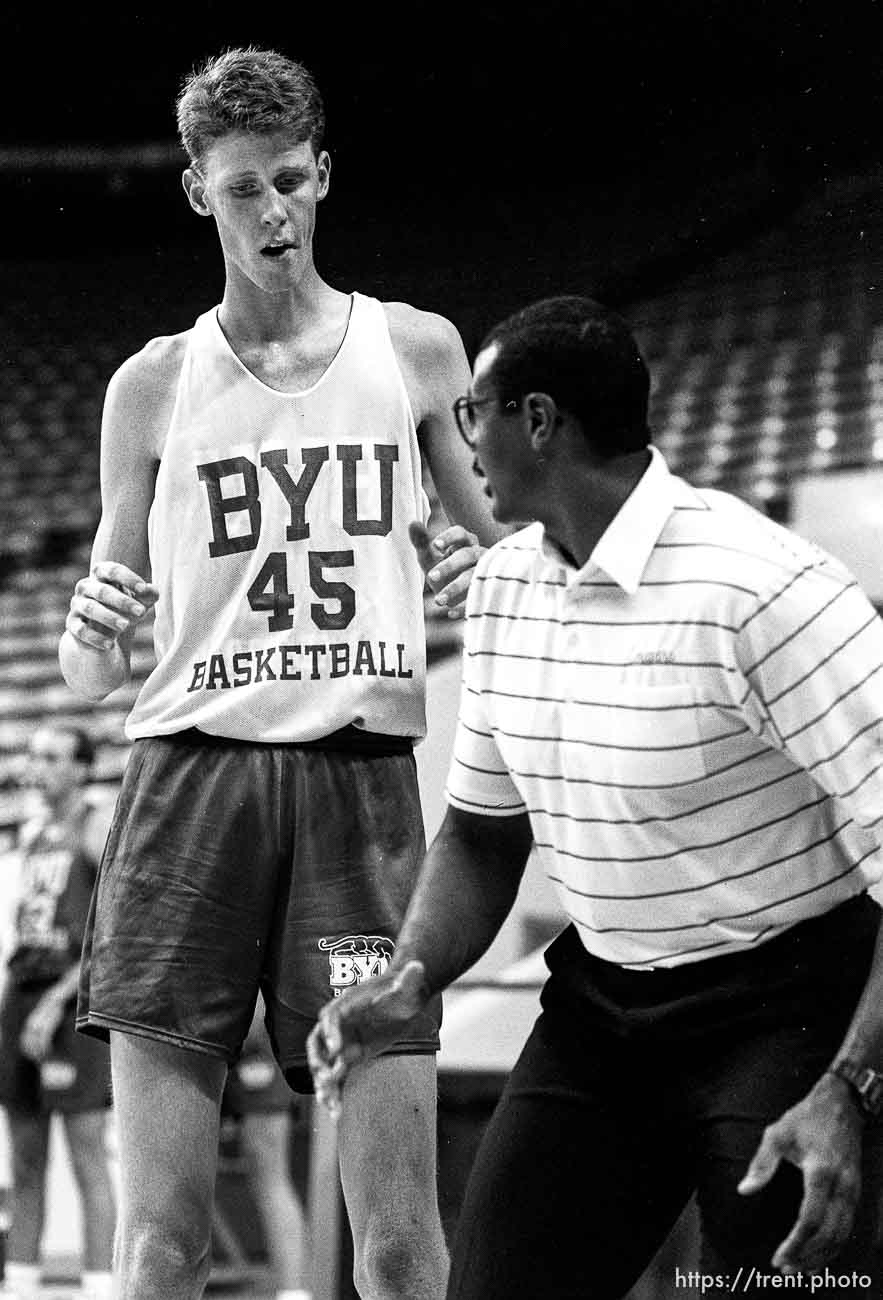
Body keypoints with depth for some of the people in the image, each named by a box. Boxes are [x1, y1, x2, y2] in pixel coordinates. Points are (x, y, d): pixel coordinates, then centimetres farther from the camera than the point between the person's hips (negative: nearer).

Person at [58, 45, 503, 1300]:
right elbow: (89, 675, 16)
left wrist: (484, 576, -3)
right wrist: (92, 638, -7)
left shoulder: (415, 350, 11)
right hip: (193, 768, 0)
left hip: (364, 773, 0)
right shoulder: (154, 387, 11)